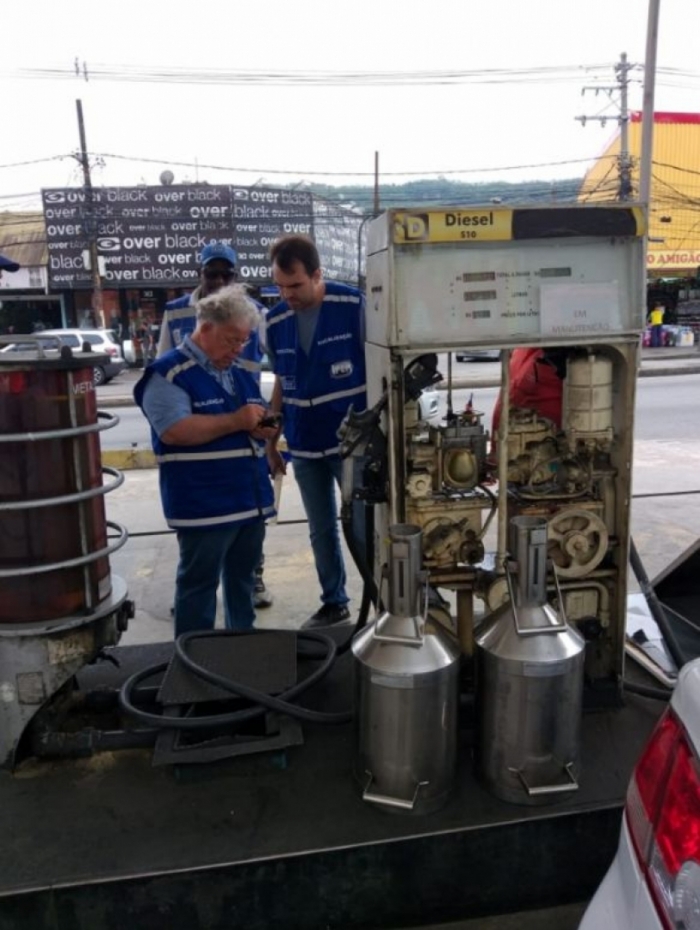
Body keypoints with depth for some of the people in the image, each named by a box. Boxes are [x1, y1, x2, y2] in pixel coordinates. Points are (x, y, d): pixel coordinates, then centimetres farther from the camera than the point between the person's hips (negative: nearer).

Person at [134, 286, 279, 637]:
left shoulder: (240, 374, 15)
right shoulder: (168, 373, -10)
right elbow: (174, 430, -23)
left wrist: (262, 427, -3)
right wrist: (235, 421, -22)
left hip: (252, 499, 8)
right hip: (204, 506, -8)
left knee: (242, 579, 20)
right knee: (199, 585, 3)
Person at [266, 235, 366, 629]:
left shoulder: (354, 306, -13)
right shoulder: (276, 321, 2)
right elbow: (281, 386, 11)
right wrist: (271, 443, 12)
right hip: (304, 447, 5)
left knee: (362, 526, 1)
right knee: (321, 530, 14)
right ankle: (334, 602, 29)